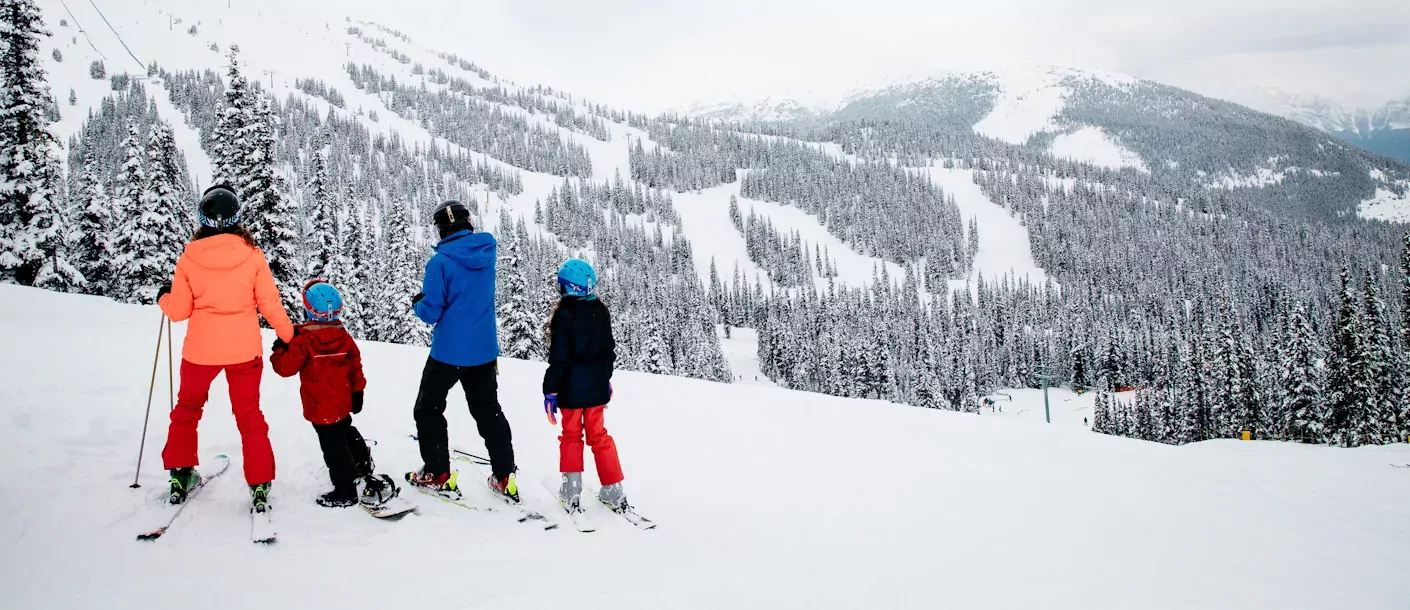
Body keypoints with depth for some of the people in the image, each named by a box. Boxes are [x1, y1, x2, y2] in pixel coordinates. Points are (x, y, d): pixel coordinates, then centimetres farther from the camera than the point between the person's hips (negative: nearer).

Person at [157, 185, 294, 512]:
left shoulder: (189, 258, -7)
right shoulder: (252, 254, -9)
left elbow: (178, 311, -3)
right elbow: (270, 303, -5)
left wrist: (163, 297, 19)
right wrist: (288, 334, 9)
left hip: (200, 349, 0)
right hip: (244, 349, 0)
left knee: (187, 408, 24)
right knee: (249, 415, 13)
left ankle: (180, 475, 27)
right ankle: (260, 485, 8)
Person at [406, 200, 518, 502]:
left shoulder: (441, 261, -18)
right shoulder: (487, 250, -1)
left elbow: (431, 312, -16)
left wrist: (417, 303, 5)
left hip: (448, 351, -5)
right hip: (484, 350, 5)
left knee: (428, 409, 13)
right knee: (489, 411, 14)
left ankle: (438, 474, 14)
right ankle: (504, 478, 12)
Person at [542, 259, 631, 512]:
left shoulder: (564, 315, -16)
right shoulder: (601, 312, 2)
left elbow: (559, 358, -17)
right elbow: (609, 351, 11)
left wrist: (550, 391, -11)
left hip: (571, 388, -5)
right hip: (597, 386, 5)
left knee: (571, 435, 10)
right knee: (598, 435, 14)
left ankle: (572, 491, 10)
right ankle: (614, 491, 12)